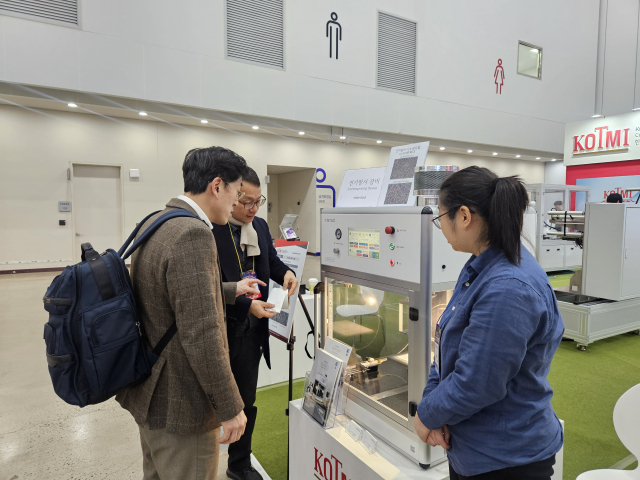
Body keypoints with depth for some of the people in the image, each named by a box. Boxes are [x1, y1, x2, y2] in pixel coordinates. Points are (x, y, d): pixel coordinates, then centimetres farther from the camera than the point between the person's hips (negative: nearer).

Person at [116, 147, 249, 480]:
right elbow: (201, 336, -28)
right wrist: (231, 408, -18)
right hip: (179, 409, -9)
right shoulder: (193, 235, -26)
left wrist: (233, 290, 19)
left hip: (148, 394, 9)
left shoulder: (152, 224, 4)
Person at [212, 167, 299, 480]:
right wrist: (245, 303, -24)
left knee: (246, 402, 19)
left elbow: (271, 260, 16)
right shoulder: (210, 230, -17)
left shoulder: (260, 226, 6)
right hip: (221, 330, -6)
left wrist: (286, 273, -5)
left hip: (252, 329, 6)